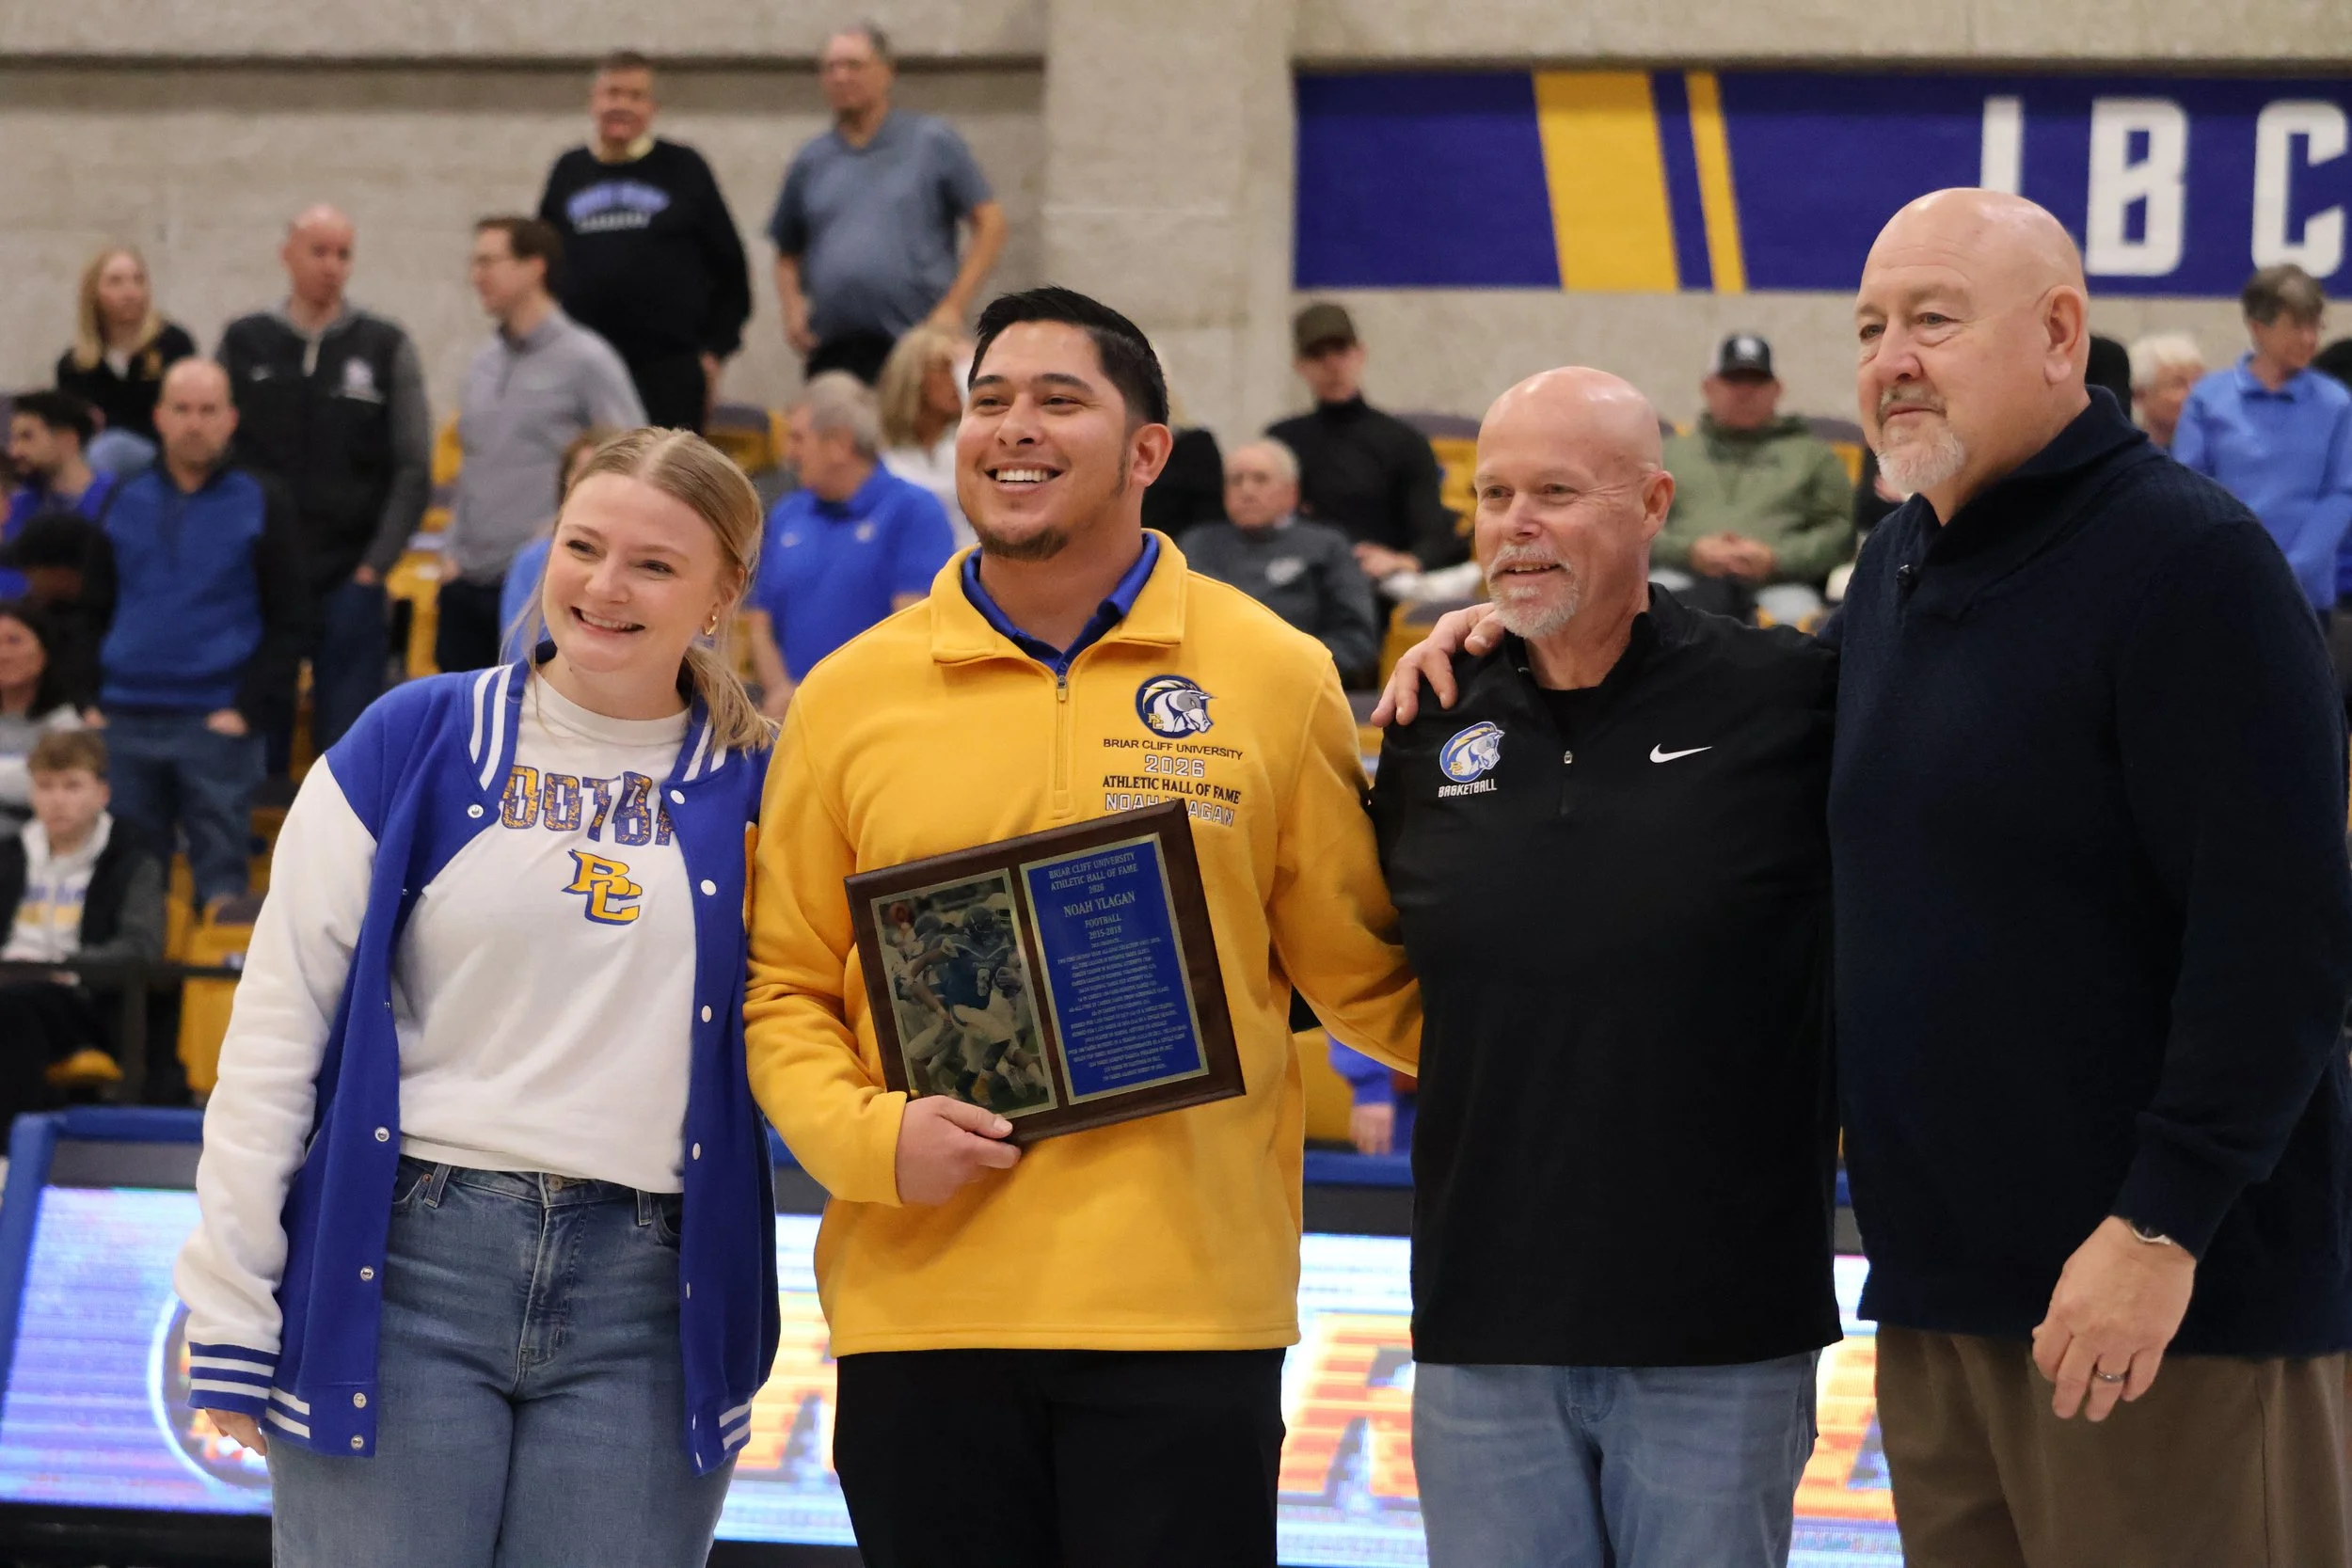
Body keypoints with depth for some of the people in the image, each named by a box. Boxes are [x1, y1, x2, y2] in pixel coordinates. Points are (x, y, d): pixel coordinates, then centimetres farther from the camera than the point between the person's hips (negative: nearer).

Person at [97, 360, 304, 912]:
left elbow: (286, 622, -1)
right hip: (124, 722, 3)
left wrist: (248, 710, -10)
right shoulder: (125, 500, 11)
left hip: (218, 723, -3)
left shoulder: (261, 502, 3)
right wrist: (85, 703, 0)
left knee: (219, 880, -2)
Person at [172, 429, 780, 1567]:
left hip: (647, 1303, 1)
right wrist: (229, 1310, -3)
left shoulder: (755, 788, 8)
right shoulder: (410, 744, 4)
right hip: (406, 1263, -1)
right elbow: (277, 1025, 2)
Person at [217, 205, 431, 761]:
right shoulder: (243, 344, 7)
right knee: (257, 737, 4)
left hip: (349, 580, -1)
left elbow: (414, 470, 3)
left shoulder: (386, 348, 4)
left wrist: (375, 564, -4)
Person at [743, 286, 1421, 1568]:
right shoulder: (850, 695, 6)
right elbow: (784, 988, 9)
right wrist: (871, 1136, -8)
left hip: (1186, 1305, -1)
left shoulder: (1275, 680, 3)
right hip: (919, 1307, 2)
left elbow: (1363, 972, 8)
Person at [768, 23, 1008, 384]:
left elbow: (989, 223, 4)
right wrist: (793, 306, 2)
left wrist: (954, 306, -6)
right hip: (831, 353, 3)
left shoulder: (933, 143, 6)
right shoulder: (811, 162, 16)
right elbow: (788, 254, 22)